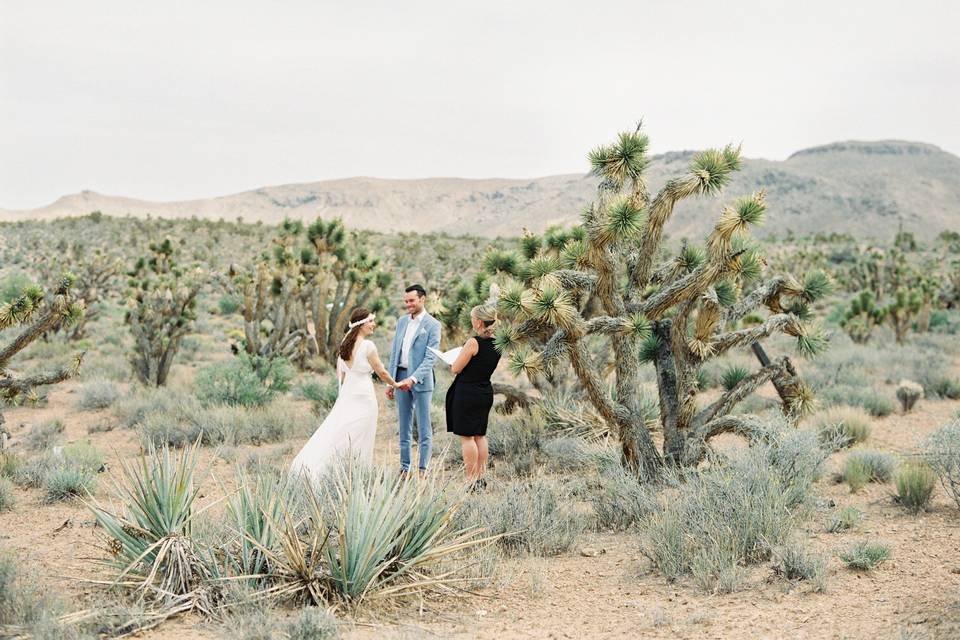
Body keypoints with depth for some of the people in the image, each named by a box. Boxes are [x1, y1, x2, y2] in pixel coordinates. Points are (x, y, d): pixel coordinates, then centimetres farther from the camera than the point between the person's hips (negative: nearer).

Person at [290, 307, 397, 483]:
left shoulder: (344, 344, 6)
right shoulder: (368, 346, -15)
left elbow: (340, 375, 14)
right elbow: (381, 372, -4)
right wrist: (394, 384, 13)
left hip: (346, 397, 6)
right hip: (363, 398, -6)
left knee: (335, 434, 6)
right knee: (361, 443, 1)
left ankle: (310, 467, -4)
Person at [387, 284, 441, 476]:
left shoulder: (432, 325, -7)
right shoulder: (402, 321, 11)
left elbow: (431, 357, -13)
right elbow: (394, 352, 15)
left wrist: (413, 379, -24)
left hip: (420, 380, -6)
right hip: (401, 378, 6)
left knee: (423, 427, 0)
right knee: (404, 426, 10)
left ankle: (423, 469, 4)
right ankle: (404, 467, 16)